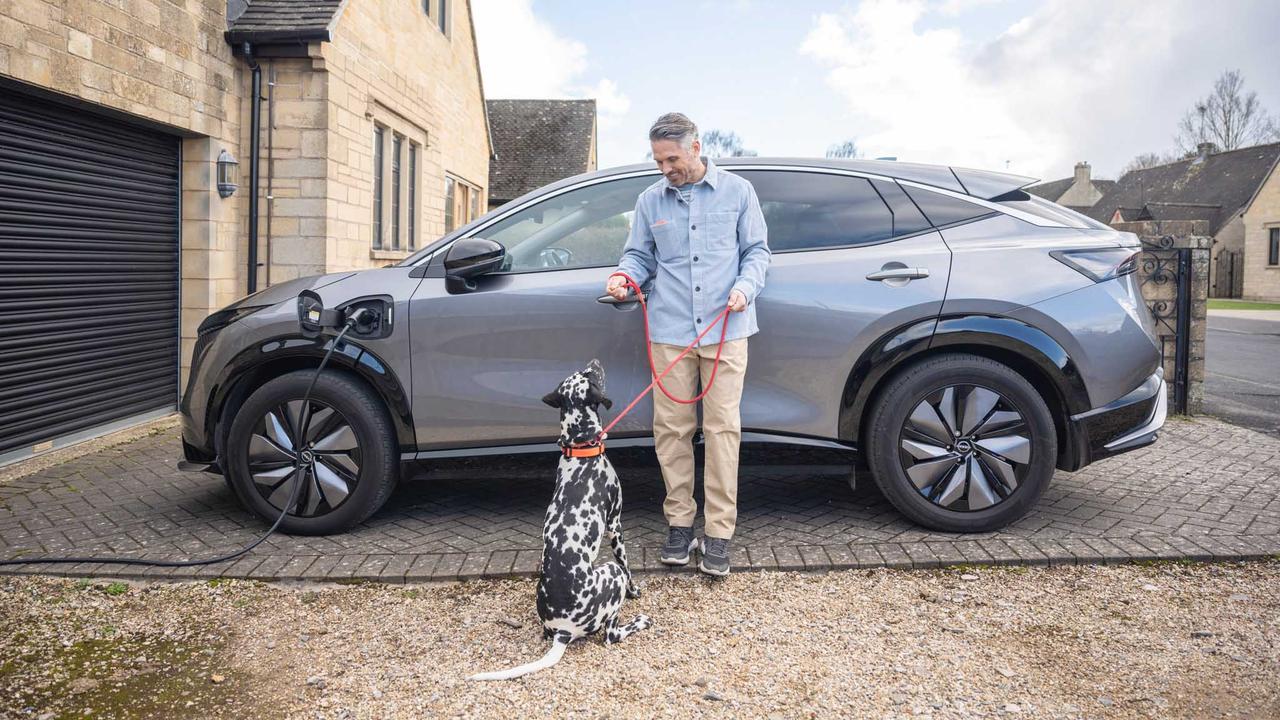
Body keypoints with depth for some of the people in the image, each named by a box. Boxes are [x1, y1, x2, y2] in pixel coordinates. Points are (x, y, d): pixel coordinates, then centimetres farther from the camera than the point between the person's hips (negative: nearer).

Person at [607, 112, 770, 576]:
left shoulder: (737, 192, 7)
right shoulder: (650, 201, 12)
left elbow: (757, 250, 9)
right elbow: (639, 255, 17)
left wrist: (746, 287, -9)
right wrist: (624, 275, -5)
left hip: (725, 328, -2)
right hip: (670, 331, 2)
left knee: (722, 428, -3)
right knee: (672, 428, 1)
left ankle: (719, 532, 4)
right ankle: (680, 522, 15)